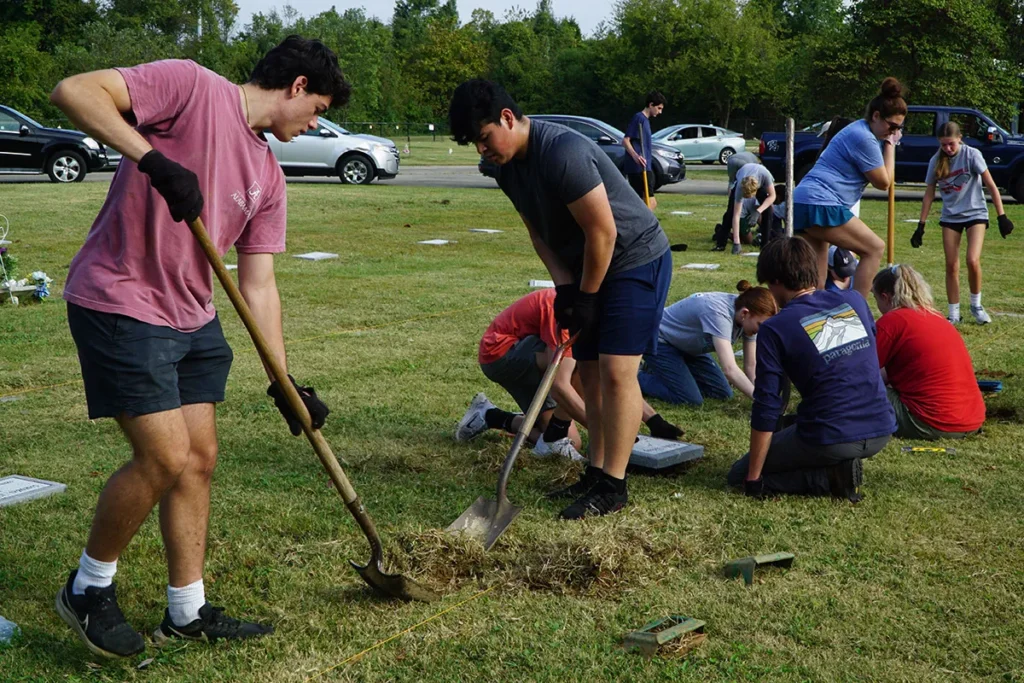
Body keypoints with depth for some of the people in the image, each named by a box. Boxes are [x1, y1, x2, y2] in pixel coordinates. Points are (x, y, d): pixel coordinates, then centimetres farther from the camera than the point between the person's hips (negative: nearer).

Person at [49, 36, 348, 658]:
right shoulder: (192, 86, -11)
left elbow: (259, 287, 10)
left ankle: (188, 612, 23)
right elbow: (74, 91, -20)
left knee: (200, 459, 9)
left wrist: (284, 381, 3)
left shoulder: (269, 177, 11)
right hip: (119, 304, -8)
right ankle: (89, 588, 14)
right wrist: (153, 158, -31)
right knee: (165, 456, -10)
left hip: (193, 319, 8)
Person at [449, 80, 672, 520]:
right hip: (585, 271, 9)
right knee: (589, 371, 10)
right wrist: (564, 285, -5)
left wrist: (586, 297, -16)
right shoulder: (506, 166, 0)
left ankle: (613, 487, -7)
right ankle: (597, 471, 19)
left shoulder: (563, 153, -29)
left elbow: (602, 232, -26)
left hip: (636, 260, -9)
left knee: (616, 369, -12)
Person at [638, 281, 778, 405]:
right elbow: (729, 369, -47)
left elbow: (750, 366, -10)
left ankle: (660, 371, 17)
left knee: (723, 393, 2)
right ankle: (638, 378, 2)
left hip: (686, 346, 9)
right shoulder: (718, 313, -39)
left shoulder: (747, 316, -15)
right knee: (692, 400, -20)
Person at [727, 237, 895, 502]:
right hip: (881, 432, 7)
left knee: (739, 475, 13)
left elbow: (766, 409, -10)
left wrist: (753, 479, -3)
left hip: (830, 440, -7)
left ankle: (831, 477, -4)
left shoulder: (774, 329, -10)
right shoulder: (855, 300, 5)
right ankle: (840, 467, 11)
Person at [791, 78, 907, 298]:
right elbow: (883, 182, -3)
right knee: (875, 249, -4)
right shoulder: (864, 138, -11)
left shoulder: (858, 130, 22)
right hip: (820, 205, -11)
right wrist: (890, 145, 6)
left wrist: (888, 143, 23)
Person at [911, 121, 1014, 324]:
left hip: (975, 214, -3)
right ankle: (954, 314, 9)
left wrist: (1002, 216, -14)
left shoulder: (971, 155, -12)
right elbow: (929, 194, 5)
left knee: (973, 261, -17)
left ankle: (976, 305, 7)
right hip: (950, 216, 3)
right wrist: (921, 226, 3)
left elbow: (991, 186, -10)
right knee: (951, 266, -1)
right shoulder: (936, 162, -2)